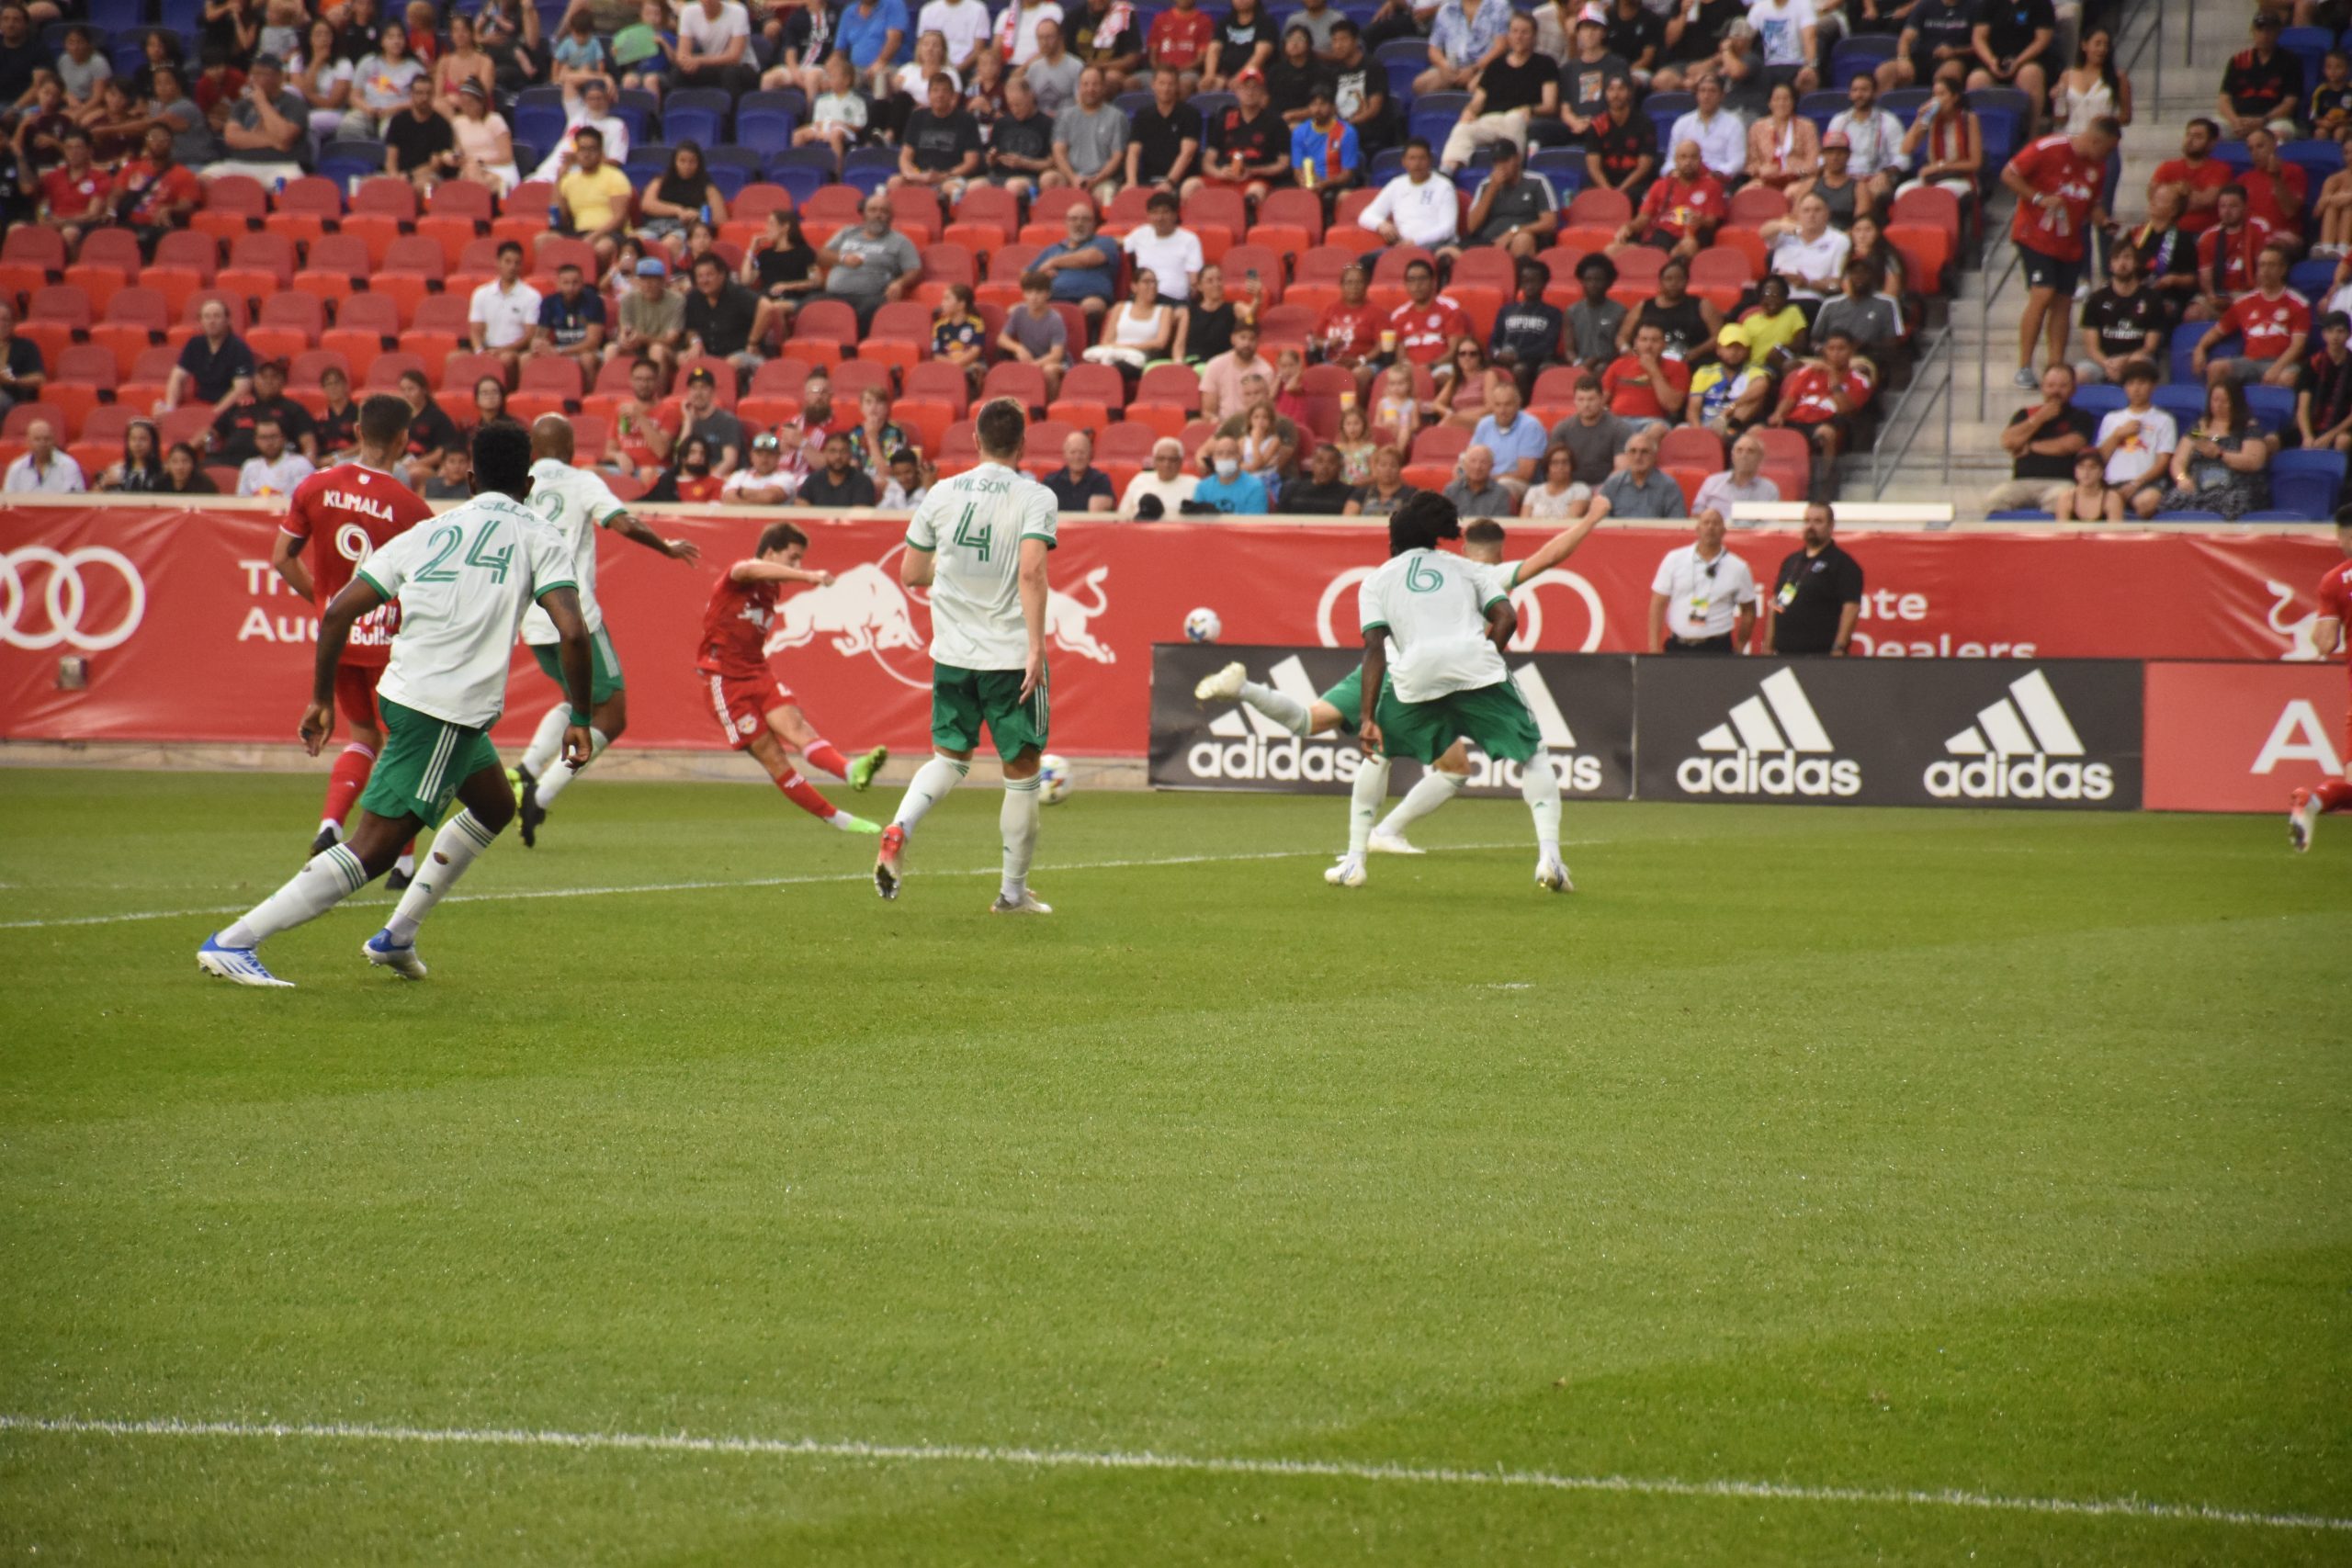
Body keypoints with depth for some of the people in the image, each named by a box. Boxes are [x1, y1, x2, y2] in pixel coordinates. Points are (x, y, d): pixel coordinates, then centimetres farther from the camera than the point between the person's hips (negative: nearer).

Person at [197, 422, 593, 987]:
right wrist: (580, 719, -3)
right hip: (450, 711, -7)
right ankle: (233, 943, -16)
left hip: (404, 691, 7)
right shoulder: (537, 538, 2)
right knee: (374, 847, -7)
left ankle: (397, 936, 25)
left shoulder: (428, 533, 15)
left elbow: (338, 611, 9)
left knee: (495, 807, 29)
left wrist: (322, 698, 17)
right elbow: (573, 633, -13)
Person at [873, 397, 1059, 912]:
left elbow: (911, 572, 10)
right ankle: (1013, 891, 15)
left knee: (949, 758, 19)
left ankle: (899, 827, -9)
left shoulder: (942, 493, 4)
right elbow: (1032, 571, -22)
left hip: (952, 652, 4)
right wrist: (1036, 647, -22)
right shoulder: (1034, 497, -8)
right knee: (1021, 773, 9)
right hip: (1011, 653, -4)